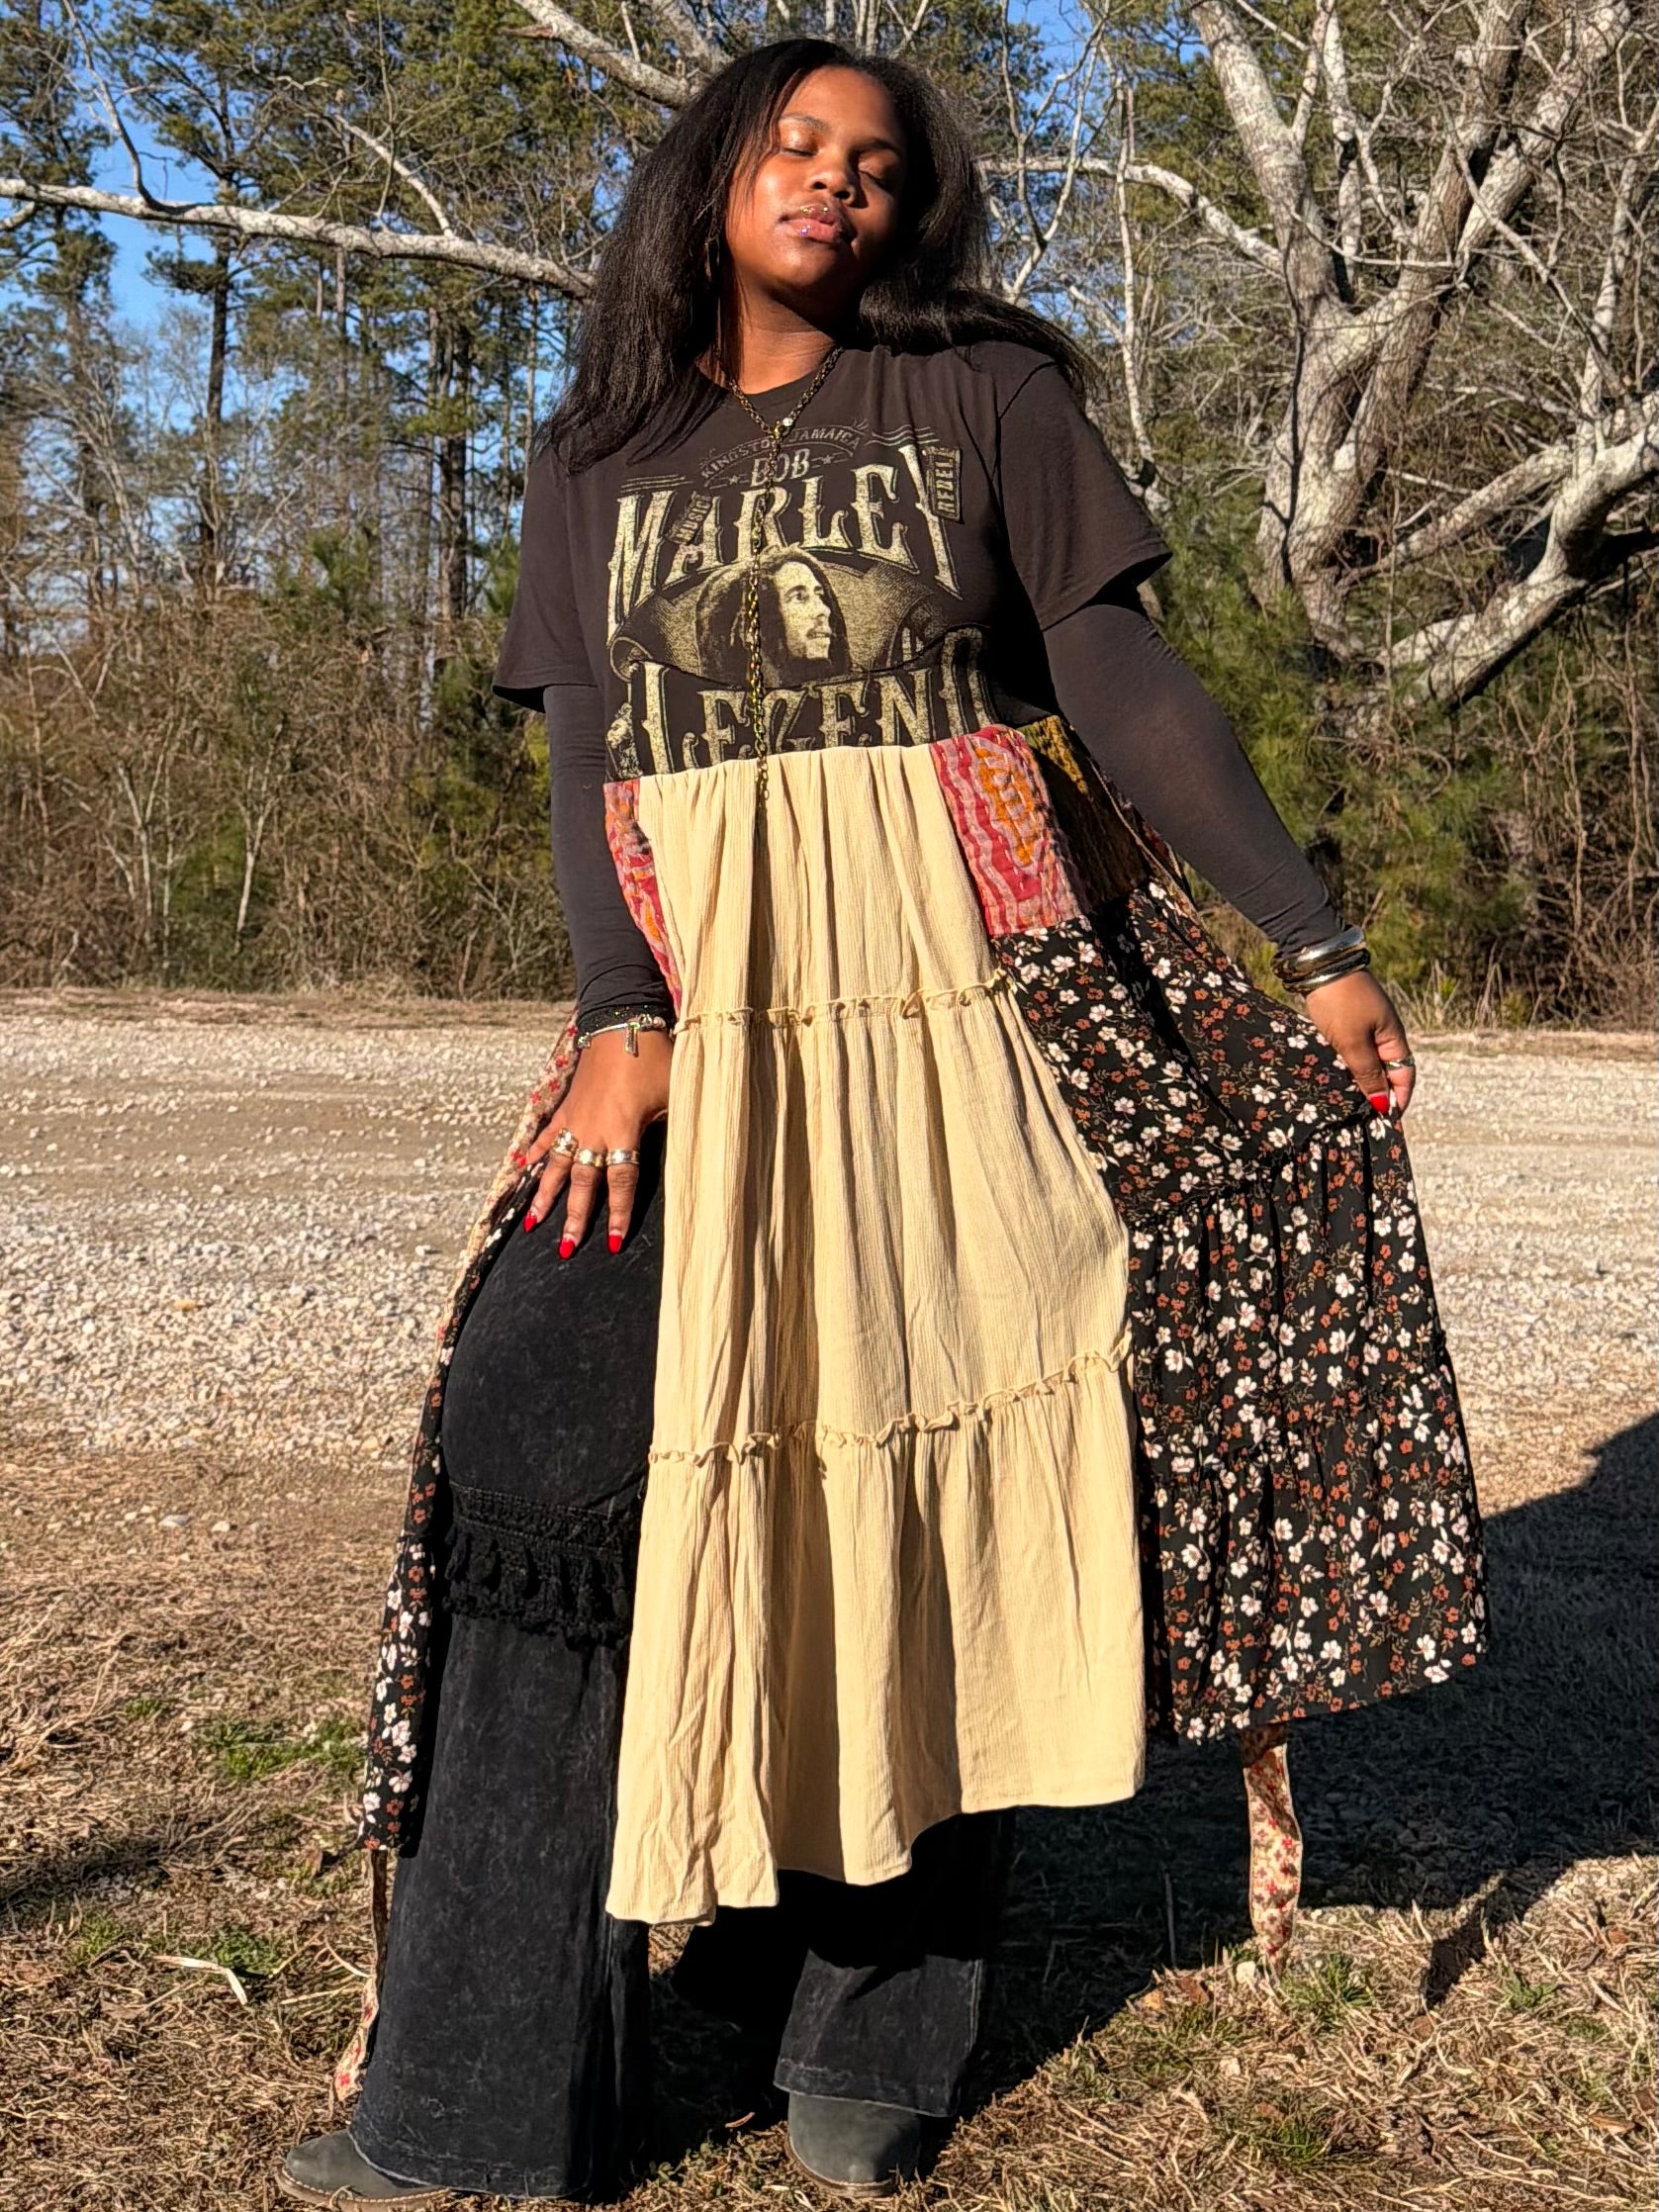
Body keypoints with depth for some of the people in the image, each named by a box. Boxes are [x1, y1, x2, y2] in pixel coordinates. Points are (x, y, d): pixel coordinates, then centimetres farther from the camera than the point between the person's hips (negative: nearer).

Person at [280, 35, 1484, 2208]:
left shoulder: (985, 393, 10)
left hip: (966, 998, -1)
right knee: (541, 1443, -13)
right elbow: (584, 764, 7)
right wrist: (617, 1019, -10)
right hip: (702, 1008, 2)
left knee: (932, 1489, -1)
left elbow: (1124, 686, 6)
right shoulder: (601, 460, 17)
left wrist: (1314, 942, -1)